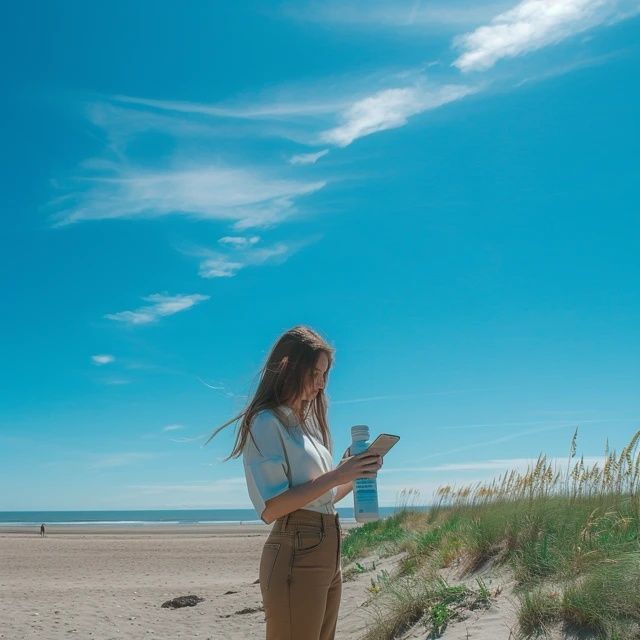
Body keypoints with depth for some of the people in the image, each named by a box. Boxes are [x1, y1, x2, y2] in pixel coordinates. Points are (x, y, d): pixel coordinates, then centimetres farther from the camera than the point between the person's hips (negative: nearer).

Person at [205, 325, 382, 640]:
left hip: (329, 554, 9)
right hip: (296, 557, -8)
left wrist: (355, 476, 4)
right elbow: (270, 508, -17)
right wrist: (335, 476, -20)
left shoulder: (307, 422, 16)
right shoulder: (267, 422, -10)